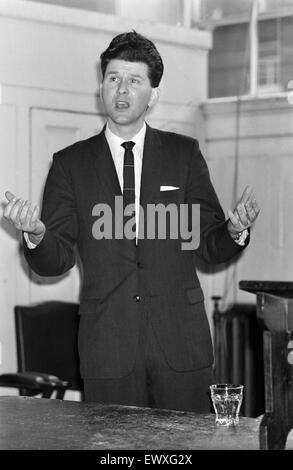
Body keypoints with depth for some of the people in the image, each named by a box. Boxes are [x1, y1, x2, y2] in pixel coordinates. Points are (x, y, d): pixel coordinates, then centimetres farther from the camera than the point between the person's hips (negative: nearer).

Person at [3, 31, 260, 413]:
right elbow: (56, 261, 2)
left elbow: (210, 247, 6)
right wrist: (36, 234, -19)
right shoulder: (71, 164, 6)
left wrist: (236, 231, -15)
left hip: (181, 342, 0)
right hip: (107, 350, 0)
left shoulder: (184, 154, 7)